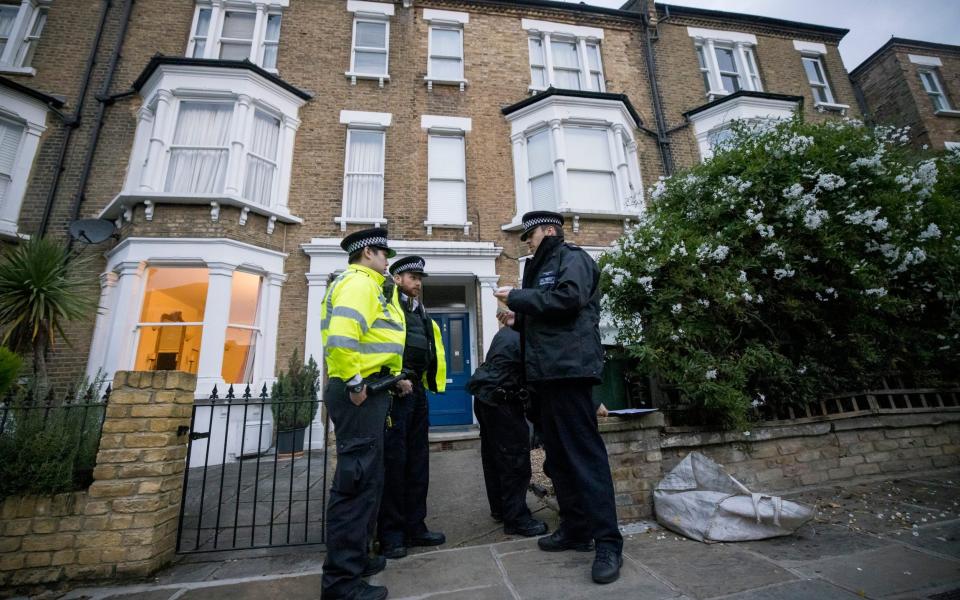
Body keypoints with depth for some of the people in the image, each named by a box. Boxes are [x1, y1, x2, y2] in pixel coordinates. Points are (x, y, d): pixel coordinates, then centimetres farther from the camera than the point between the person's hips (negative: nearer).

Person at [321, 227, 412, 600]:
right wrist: (354, 383, -20)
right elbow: (341, 337, -27)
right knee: (356, 481, -3)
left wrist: (392, 376, 18)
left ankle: (355, 558, 33)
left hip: (367, 392, 11)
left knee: (367, 479, 18)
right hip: (359, 395, -11)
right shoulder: (358, 282, -10)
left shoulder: (366, 285, 22)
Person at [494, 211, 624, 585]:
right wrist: (518, 320, 12)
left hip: (569, 369, -10)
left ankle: (608, 542, 4)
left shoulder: (572, 258, -1)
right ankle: (575, 529, 24)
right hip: (547, 373, 10)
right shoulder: (543, 268, 25)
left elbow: (568, 299, -21)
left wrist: (516, 298, -12)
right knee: (558, 456, 12)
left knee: (584, 454, -7)